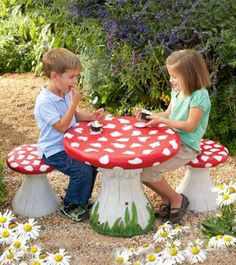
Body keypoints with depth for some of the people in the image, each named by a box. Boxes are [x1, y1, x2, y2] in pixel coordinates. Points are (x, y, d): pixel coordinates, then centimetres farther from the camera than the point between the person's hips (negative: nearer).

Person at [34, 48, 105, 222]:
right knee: (82, 170, -19)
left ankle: (82, 199, 21)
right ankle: (70, 206, 3)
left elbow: (74, 116, 14)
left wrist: (90, 117, -6)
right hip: (54, 151, -9)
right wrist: (74, 102, -27)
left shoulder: (65, 93, 2)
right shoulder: (45, 102, -25)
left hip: (68, 144, 9)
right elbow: (62, 126, -25)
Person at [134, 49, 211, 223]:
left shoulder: (199, 96, -18)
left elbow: (190, 126, -21)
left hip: (186, 147, -9)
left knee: (146, 171, -21)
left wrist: (162, 121, -18)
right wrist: (148, 116, 2)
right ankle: (166, 198, 11)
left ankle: (176, 199, 4)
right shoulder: (177, 91, 6)